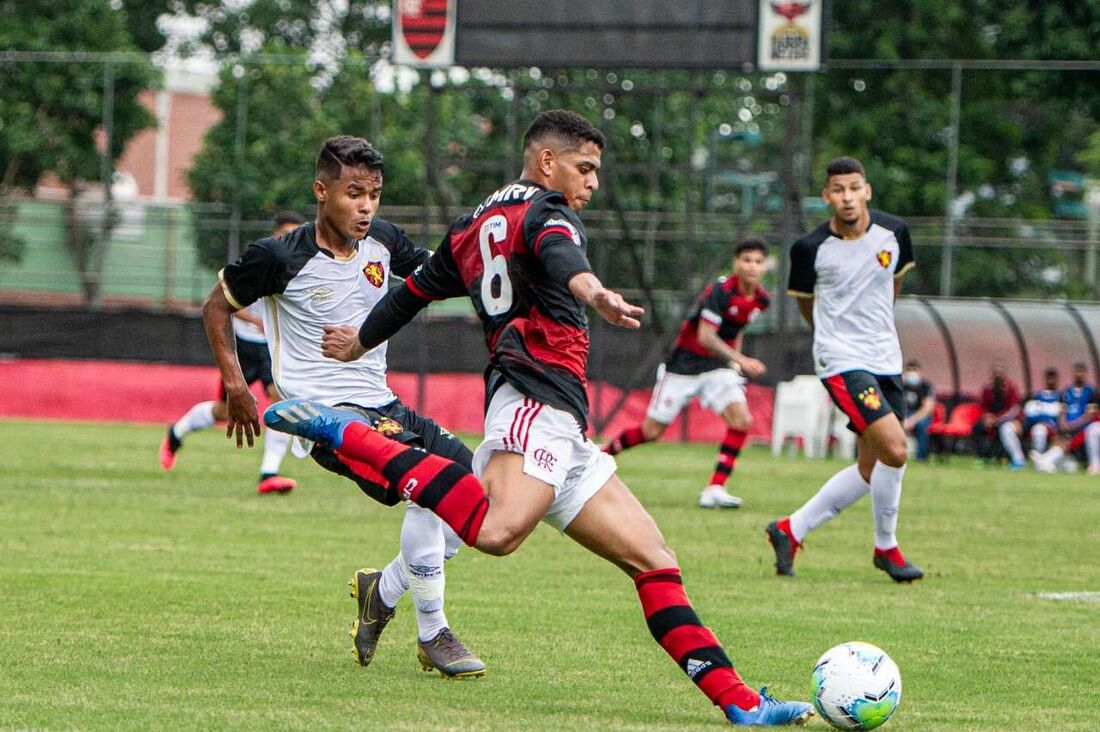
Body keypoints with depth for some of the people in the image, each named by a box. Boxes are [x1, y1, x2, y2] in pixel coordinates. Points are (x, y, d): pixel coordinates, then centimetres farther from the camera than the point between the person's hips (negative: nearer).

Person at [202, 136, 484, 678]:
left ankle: (382, 592, 19)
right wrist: (235, 388, -4)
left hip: (380, 404, 7)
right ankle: (432, 635, -14)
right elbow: (217, 306, 2)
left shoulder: (382, 241, 2)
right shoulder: (281, 258, -13)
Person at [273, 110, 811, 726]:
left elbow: (414, 289, 41)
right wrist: (593, 291, -43)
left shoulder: (473, 227, 28)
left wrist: (359, 342, 59)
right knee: (497, 531, -36)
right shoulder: (544, 210, 3)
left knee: (654, 560, 7)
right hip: (539, 397, -10)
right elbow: (559, 254, -22)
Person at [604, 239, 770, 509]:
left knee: (741, 419, -19)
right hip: (685, 363, -5)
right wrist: (740, 360, -38)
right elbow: (705, 337, -29)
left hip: (718, 367, 5)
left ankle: (715, 490, -16)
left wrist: (735, 361, 15)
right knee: (651, 431, 0)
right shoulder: (721, 291, -23)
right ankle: (601, 455, 26)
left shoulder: (761, 300, 0)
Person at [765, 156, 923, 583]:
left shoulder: (893, 232, 0)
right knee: (895, 449, -20)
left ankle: (791, 530, 21)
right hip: (841, 361, -6)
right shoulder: (811, 249, -11)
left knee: (871, 470, 7)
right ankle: (886, 547, -1)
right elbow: (804, 301, 9)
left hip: (886, 359, 6)